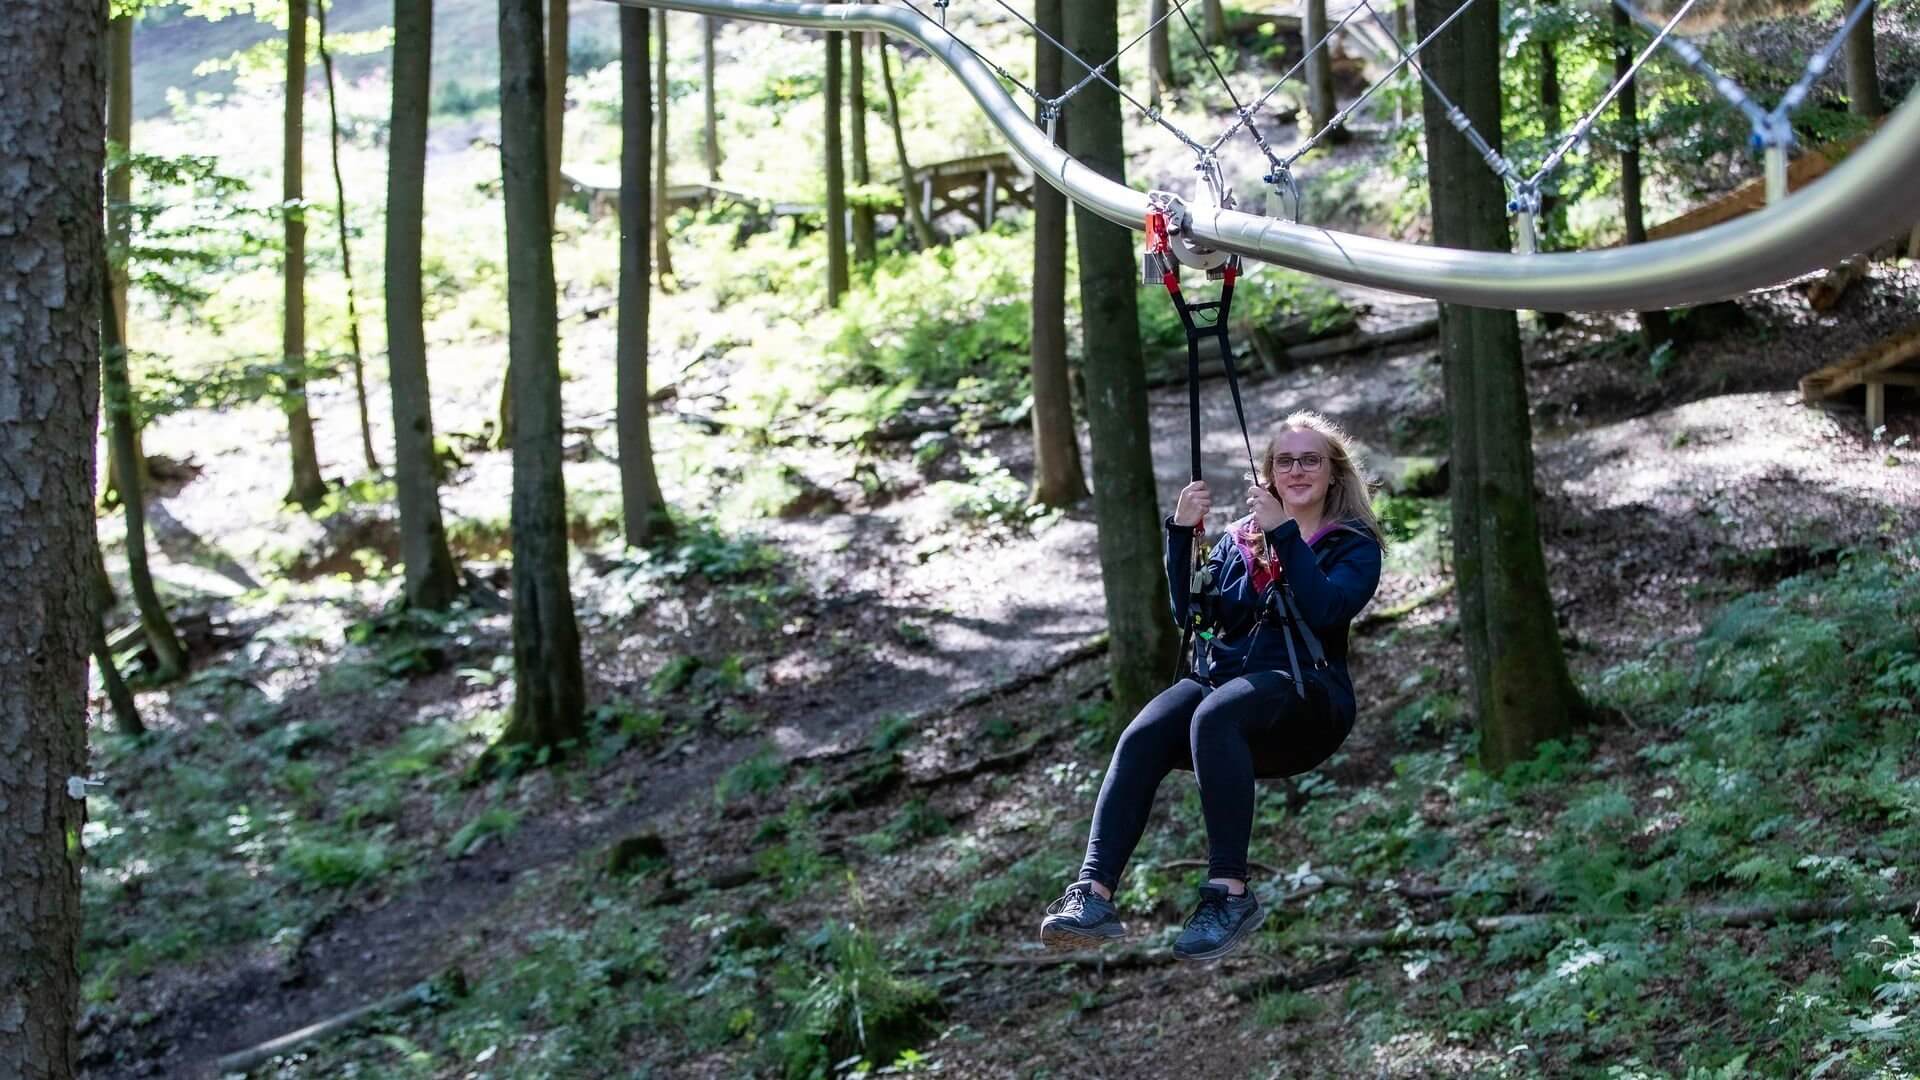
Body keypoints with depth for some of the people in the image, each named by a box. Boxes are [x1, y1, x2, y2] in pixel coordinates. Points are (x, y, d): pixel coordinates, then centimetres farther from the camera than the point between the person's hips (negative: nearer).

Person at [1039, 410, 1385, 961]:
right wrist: (1181, 533, 0)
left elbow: (1327, 610, -9)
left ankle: (1230, 893, -40)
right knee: (1141, 736, -29)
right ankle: (1093, 894, -42)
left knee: (1213, 716, -38)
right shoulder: (1239, 538, 24)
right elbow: (1189, 612, 11)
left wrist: (1284, 533, -12)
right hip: (1221, 677, 4)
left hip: (1307, 693, -4)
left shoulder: (1354, 543, 12)